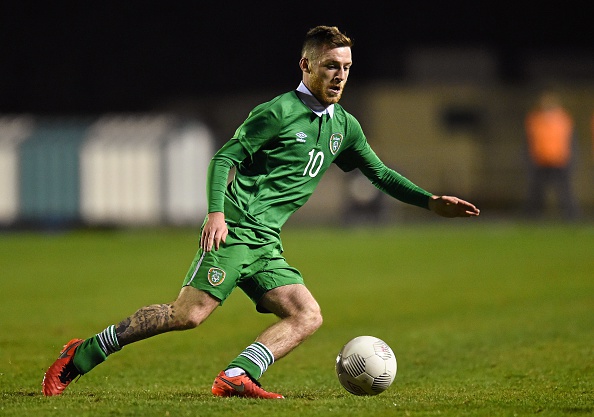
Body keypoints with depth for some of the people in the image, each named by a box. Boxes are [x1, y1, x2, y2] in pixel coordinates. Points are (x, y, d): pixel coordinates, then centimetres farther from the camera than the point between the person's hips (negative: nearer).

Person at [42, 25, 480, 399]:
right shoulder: (280, 111, -5)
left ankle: (236, 377, -23)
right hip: (234, 230, -8)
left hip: (266, 245, 8)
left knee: (307, 316, -10)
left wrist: (431, 202, 18)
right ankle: (82, 355, -9)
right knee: (189, 312, -18)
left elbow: (380, 173, 28)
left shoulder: (344, 127, 17)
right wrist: (217, 212, -21)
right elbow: (224, 157, -7)